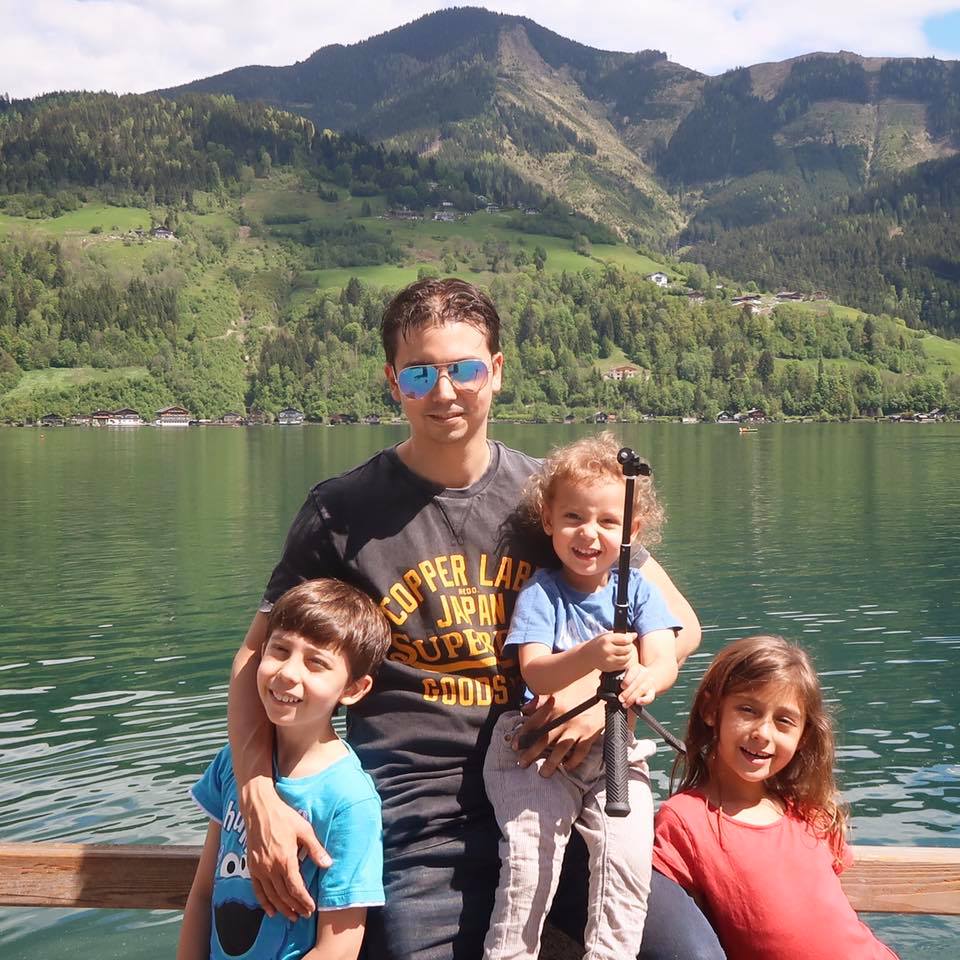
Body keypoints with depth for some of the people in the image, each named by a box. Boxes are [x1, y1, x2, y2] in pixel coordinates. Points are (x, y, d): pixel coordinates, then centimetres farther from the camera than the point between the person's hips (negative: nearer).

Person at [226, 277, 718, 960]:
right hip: (420, 823, -1)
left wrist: (610, 689, -9)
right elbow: (257, 661, 5)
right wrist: (260, 798, -11)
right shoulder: (342, 513, 2)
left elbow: (678, 622, 12)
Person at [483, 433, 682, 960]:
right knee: (529, 857, -19)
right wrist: (591, 656, -35)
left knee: (628, 855, -19)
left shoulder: (637, 589, 7)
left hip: (616, 752, 2)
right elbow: (535, 673, -14)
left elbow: (665, 661, -7)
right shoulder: (541, 591, -1)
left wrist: (646, 679, -32)